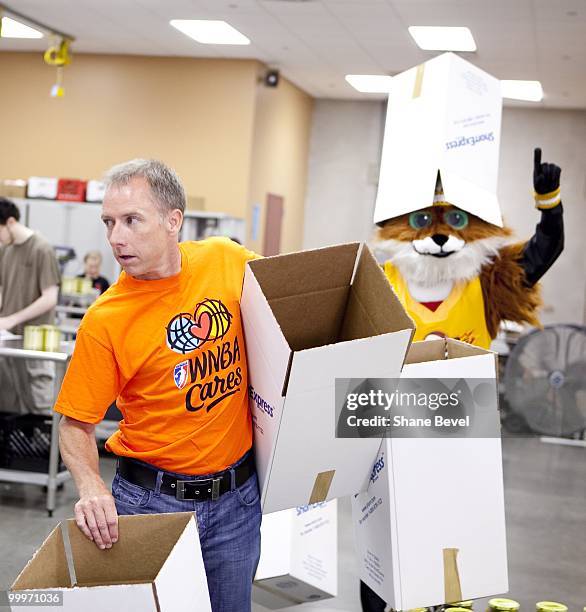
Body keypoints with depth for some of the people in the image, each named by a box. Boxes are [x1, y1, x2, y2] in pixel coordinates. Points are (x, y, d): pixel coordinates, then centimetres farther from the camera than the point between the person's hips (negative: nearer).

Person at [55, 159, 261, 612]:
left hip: (238, 494, 3)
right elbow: (75, 425, -8)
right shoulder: (105, 320, -17)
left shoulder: (229, 261, -8)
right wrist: (91, 486, -25)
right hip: (151, 500, -3)